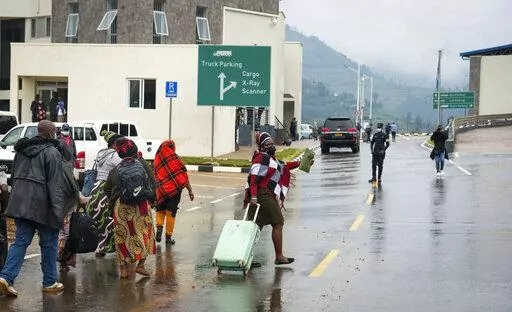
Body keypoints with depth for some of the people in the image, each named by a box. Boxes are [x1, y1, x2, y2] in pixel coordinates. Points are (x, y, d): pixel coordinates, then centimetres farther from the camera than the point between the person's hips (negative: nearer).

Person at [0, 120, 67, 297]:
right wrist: (59, 212, -16)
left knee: (21, 241, 8)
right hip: (41, 205, -6)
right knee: (49, 243, 7)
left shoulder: (21, 150, 14)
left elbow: (14, 176, 21)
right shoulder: (51, 152, -9)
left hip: (20, 203, 6)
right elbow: (56, 185, -15)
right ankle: (49, 282, 14)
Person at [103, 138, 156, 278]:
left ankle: (123, 268, 10)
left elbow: (107, 189, 12)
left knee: (122, 235, 9)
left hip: (120, 205, 3)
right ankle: (141, 264, 2)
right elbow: (152, 183, -2)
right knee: (144, 233, 9)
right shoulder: (141, 163, 0)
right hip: (140, 204, -3)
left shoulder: (115, 169, 11)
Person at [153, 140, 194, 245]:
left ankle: (159, 227, -2)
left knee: (160, 210, 21)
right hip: (175, 188, -2)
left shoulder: (157, 160, 5)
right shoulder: (174, 158, -4)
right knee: (171, 213, 6)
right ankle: (168, 236, 11)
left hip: (161, 191, 2)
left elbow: (155, 178, 7)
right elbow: (184, 175, -5)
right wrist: (190, 191, -2)